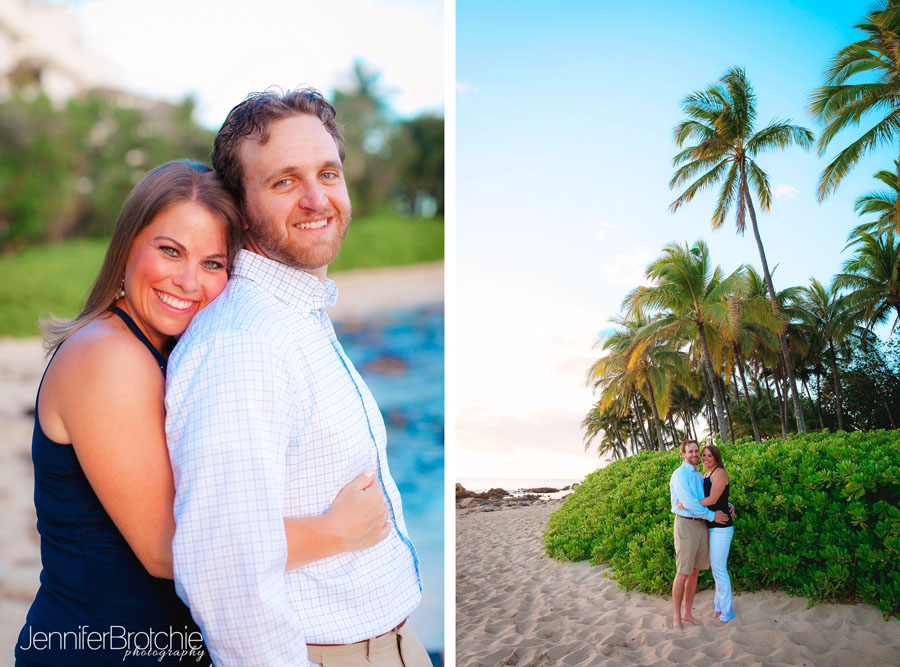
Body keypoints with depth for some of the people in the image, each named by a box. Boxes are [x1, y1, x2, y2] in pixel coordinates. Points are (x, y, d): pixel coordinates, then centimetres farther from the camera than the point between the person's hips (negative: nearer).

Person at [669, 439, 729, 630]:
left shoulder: (699, 476, 17)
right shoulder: (680, 474, -10)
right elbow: (688, 502, -19)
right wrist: (712, 515, -14)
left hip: (701, 526, 8)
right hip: (686, 525, -8)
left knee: (695, 572, 10)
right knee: (683, 573, -7)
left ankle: (687, 613, 19)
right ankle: (676, 617, 0)